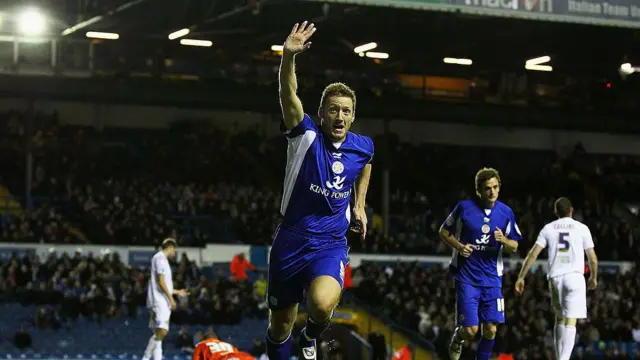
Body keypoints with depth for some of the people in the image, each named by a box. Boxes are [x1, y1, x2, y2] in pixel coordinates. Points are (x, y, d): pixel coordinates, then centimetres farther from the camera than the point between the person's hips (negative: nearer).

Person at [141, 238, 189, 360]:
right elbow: (161, 281, -16)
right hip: (159, 301, -11)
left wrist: (177, 292, 33)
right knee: (161, 331, -16)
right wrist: (171, 298, -15)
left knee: (160, 333, 6)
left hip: (161, 302, 11)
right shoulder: (160, 258, -8)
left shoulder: (161, 259, 22)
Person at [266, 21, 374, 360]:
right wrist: (288, 56, -46)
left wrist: (360, 204, 22)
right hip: (291, 239, 0)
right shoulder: (306, 135, -11)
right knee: (280, 325, 9)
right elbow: (288, 95, -30)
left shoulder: (363, 146, -1)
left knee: (322, 304, -29)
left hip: (331, 243, 1)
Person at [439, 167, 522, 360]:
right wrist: (459, 246, -12)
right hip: (467, 277, -3)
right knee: (470, 330, -7)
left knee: (490, 329, -2)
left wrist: (504, 240, -14)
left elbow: (514, 247, 9)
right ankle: (457, 338, 29)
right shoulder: (464, 207, -6)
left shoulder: (506, 212, 2)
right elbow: (444, 231, 6)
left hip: (492, 279, 3)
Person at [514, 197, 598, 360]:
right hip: (574, 276, -3)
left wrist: (521, 277, 4)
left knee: (560, 319, 20)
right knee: (570, 321, -8)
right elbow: (592, 258, 5)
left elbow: (533, 254, 1)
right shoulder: (582, 228, 4)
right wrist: (594, 277, 22)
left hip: (555, 276, 3)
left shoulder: (548, 228, 8)